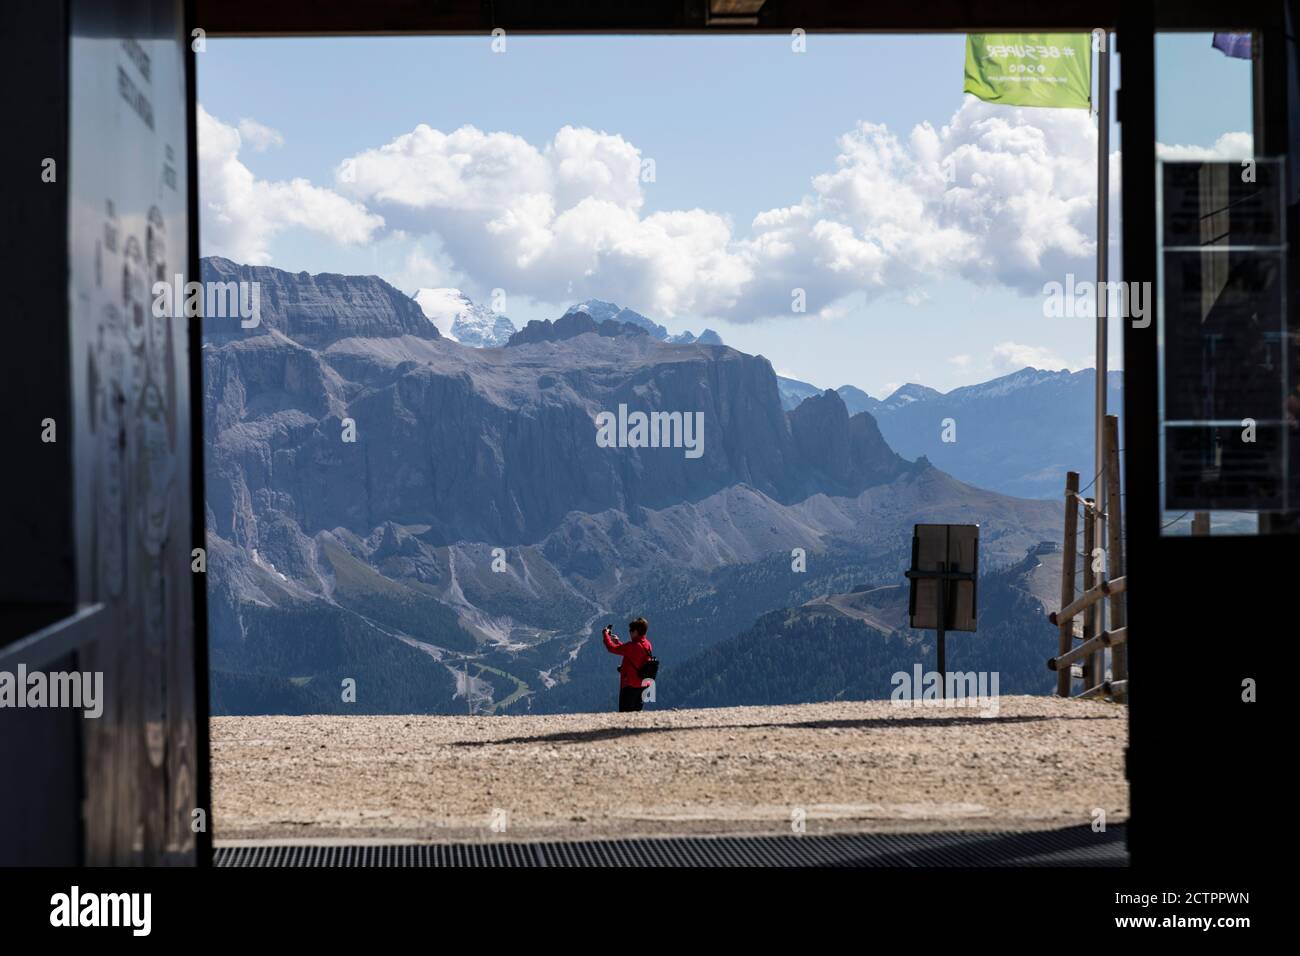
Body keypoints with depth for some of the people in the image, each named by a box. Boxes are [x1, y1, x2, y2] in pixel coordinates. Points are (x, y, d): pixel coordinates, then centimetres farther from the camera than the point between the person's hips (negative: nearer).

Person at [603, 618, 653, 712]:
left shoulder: (633, 646, -21)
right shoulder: (647, 645, 6)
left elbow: (612, 648, -19)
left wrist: (606, 635, -2)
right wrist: (618, 642, 23)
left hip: (630, 685, -9)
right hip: (643, 684, 9)